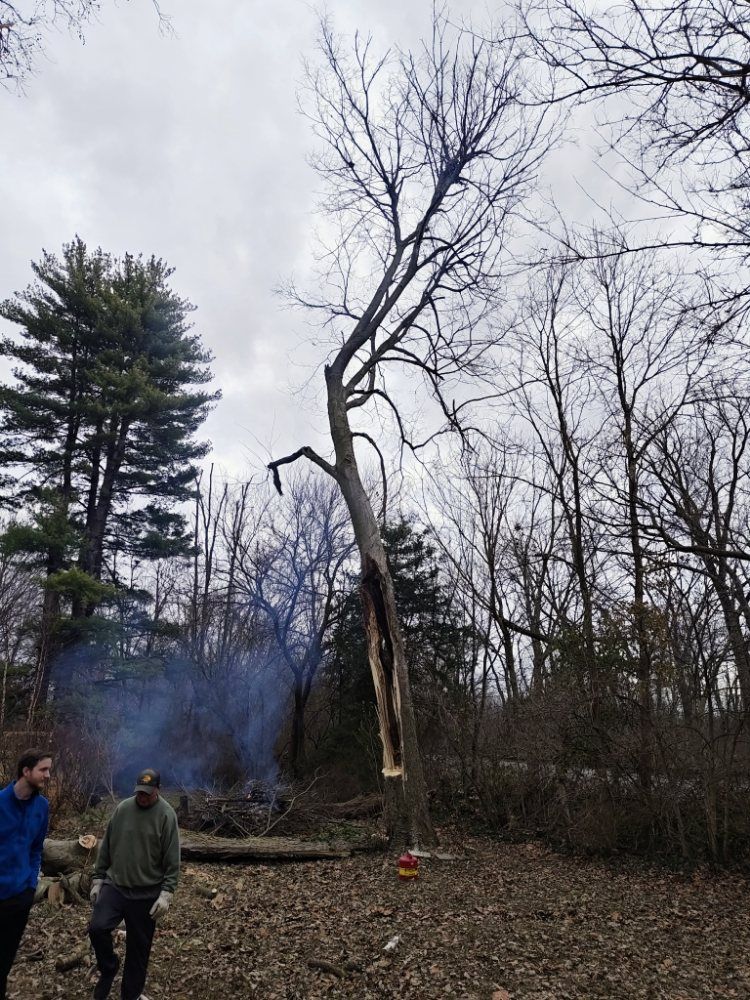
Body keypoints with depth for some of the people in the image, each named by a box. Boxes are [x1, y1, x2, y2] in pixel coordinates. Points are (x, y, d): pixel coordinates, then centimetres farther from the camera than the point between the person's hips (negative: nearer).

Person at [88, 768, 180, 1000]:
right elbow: (106, 847, 9)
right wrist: (98, 879, 8)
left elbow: (172, 860, -10)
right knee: (97, 927, -16)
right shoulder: (122, 808, -1)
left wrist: (167, 892, -15)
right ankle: (108, 970, 12)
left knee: (138, 947, 6)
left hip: (147, 893, -3)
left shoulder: (166, 814, -11)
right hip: (114, 885, 3)